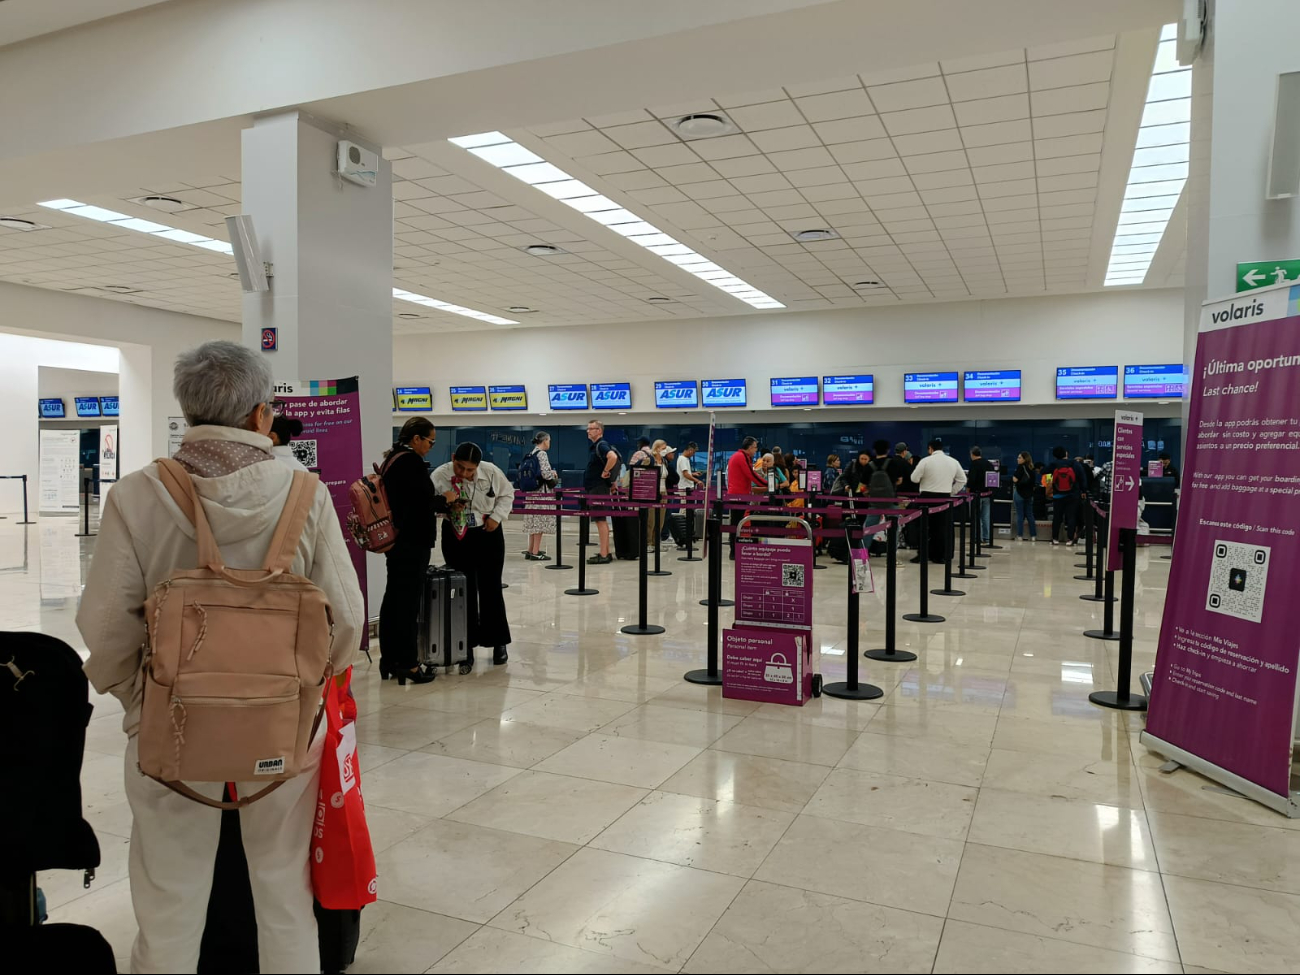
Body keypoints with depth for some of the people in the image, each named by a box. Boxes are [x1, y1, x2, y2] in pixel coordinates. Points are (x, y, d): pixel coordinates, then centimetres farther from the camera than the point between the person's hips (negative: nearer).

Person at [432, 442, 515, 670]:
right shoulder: (439, 475, -17)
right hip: (456, 538, 0)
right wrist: (446, 505, -37)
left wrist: (497, 516, -7)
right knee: (463, 592, 3)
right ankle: (467, 648, 13)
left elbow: (507, 493, 4)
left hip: (488, 535, 0)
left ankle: (499, 643, 23)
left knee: (490, 589, 7)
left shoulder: (491, 472, -13)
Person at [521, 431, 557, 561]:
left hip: (532, 490, 9)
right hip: (541, 491, -9)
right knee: (540, 519, -5)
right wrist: (554, 476, 0)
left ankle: (530, 550, 20)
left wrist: (550, 473, 18)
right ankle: (535, 552, -4)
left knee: (534, 520, 14)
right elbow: (545, 473, -20)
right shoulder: (541, 453, -13)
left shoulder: (530, 454, 13)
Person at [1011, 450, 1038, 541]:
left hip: (1019, 493, -6)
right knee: (1029, 515, 11)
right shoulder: (1031, 469, 9)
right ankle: (1033, 536, 11)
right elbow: (1034, 483, 12)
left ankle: (1020, 536, -1)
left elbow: (1015, 479, -17)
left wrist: (1014, 475, 2)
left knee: (1020, 515, -1)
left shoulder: (1020, 467, -12)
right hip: (1029, 494, 6)